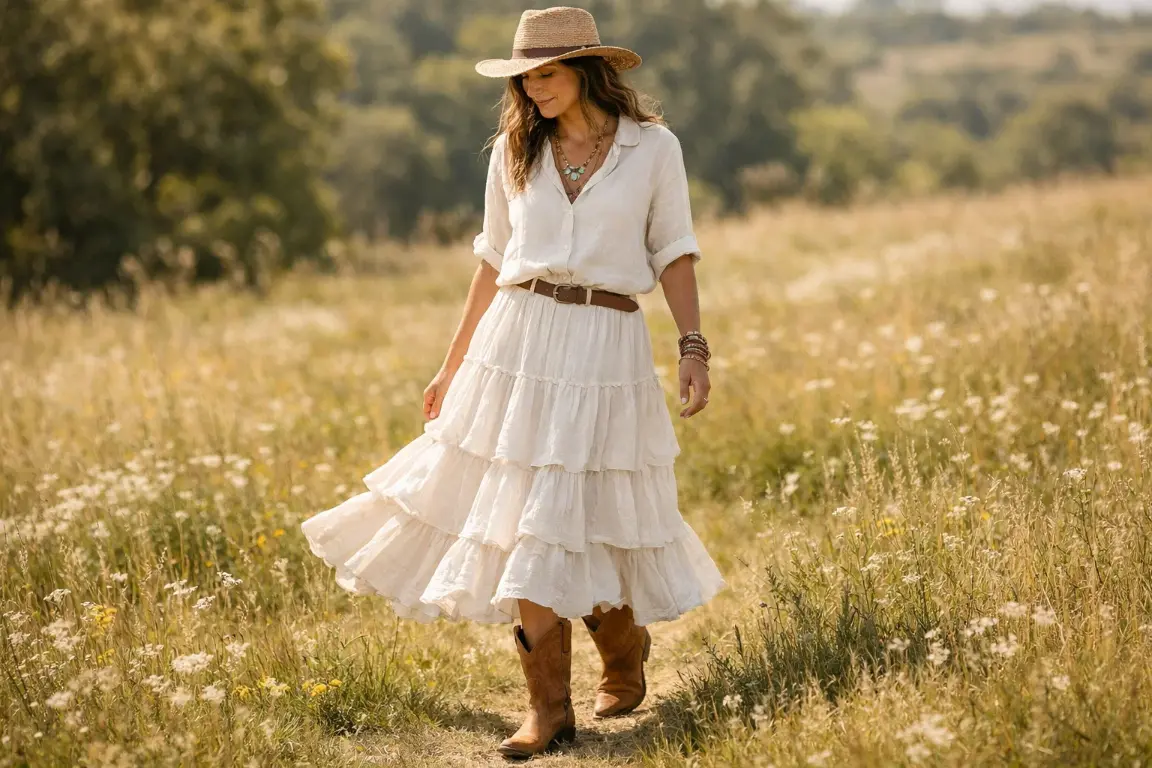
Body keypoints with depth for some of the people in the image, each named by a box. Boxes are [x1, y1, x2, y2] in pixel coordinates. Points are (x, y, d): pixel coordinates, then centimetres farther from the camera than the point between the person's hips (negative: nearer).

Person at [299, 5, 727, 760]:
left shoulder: (654, 147, 0)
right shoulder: (515, 152, 8)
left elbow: (675, 254, 3)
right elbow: (494, 264, 14)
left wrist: (695, 347, -8)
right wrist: (454, 365, 16)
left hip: (608, 350, -2)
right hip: (519, 343, 3)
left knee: (596, 524, 0)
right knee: (522, 521, -1)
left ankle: (626, 656, 30)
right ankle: (550, 709, 6)